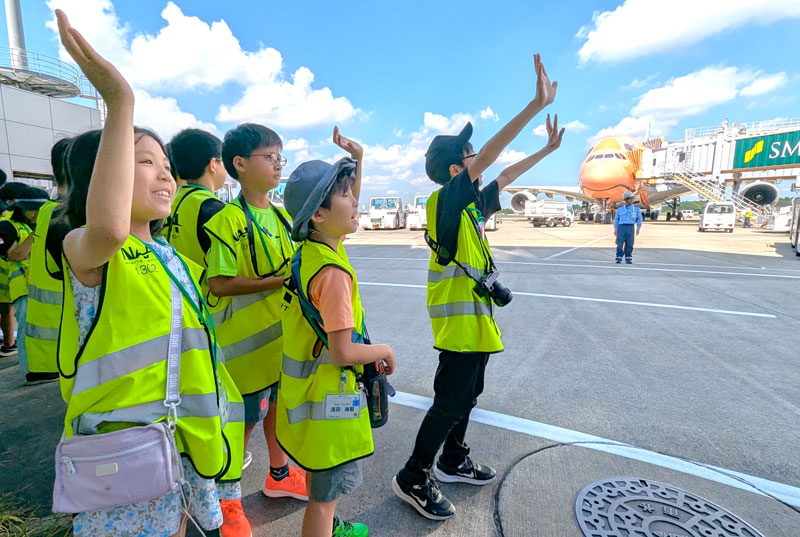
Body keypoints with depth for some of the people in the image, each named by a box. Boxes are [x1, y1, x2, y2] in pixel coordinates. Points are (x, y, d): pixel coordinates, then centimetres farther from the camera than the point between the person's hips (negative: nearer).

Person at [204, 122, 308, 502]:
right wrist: (279, 281, -23)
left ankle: (279, 474, 43)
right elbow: (219, 284, -21)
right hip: (247, 338, -7)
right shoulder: (229, 219, -16)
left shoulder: (281, 215, 8)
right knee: (246, 416, 8)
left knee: (276, 402, 21)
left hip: (282, 332, 7)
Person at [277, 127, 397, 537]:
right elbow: (343, 353, -28)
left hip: (308, 384, 10)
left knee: (318, 470, 31)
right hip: (328, 396, -10)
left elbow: (349, 208, 15)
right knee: (325, 495, 12)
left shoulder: (311, 250, -2)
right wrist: (385, 351, -11)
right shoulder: (333, 272, -29)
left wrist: (356, 161, 8)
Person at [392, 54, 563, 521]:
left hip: (476, 313, 10)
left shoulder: (471, 204, 12)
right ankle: (413, 478, 15)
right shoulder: (446, 199, -13)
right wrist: (537, 104, -25)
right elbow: (489, 156, -24)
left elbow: (505, 177, 25)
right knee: (450, 401, -3)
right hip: (458, 317, -10)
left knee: (468, 394, 19)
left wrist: (548, 149, 30)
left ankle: (454, 461, 38)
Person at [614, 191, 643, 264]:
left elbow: (640, 219, 17)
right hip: (621, 227, 0)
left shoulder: (636, 209, 11)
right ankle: (619, 258, -4)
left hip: (630, 228, 0)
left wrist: (638, 229, 13)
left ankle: (628, 259, 4)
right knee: (620, 244, -8)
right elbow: (616, 219, 15)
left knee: (629, 244, -3)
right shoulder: (620, 209, 11)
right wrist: (615, 229, 9)